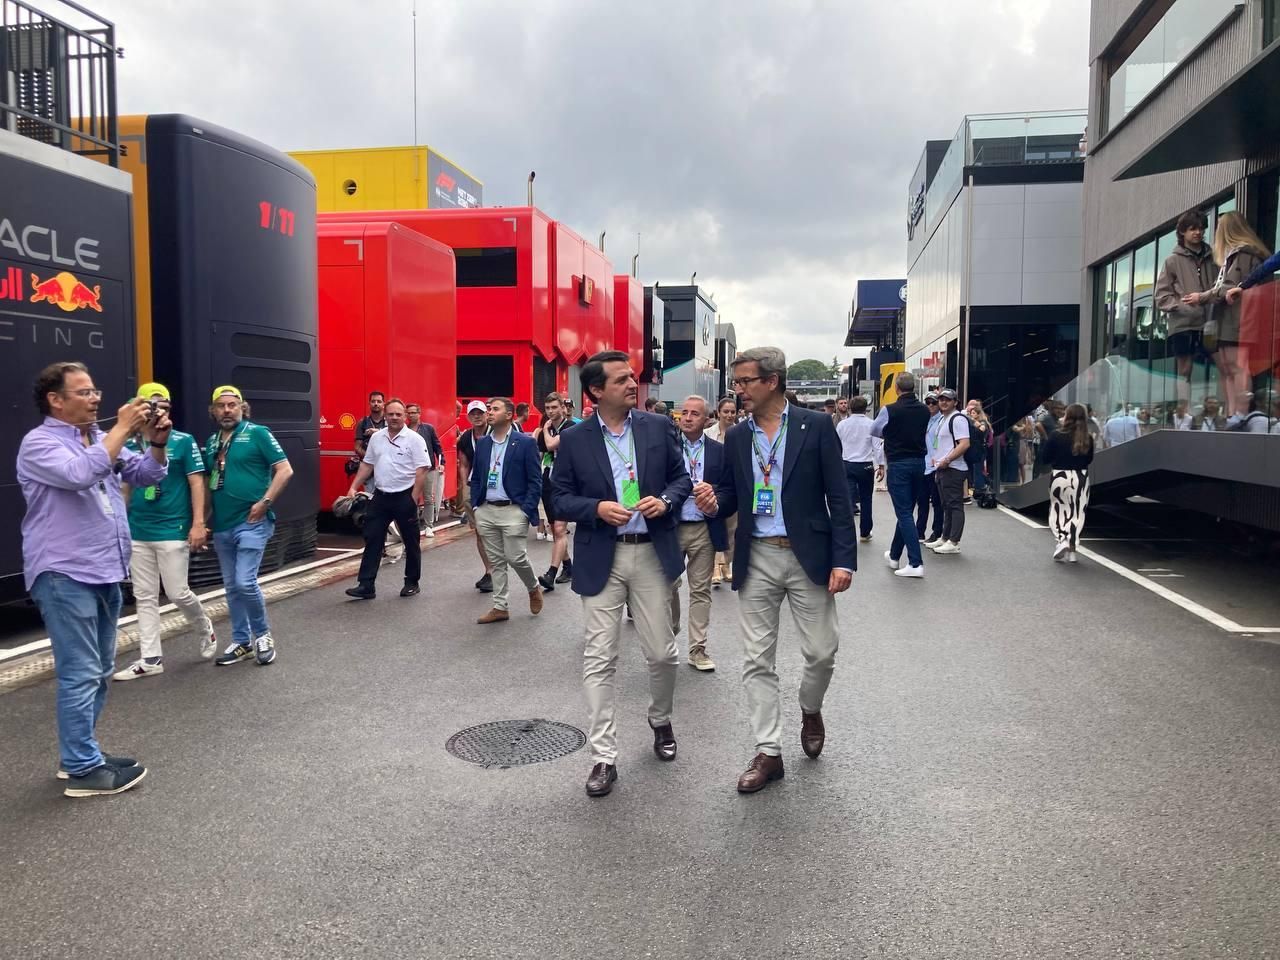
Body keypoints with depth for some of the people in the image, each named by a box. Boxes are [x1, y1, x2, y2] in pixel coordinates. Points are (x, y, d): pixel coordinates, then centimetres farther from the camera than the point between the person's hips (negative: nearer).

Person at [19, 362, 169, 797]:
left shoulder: (102, 439, 13)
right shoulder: (39, 443, -10)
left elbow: (146, 474, 15)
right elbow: (81, 474, -28)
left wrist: (157, 441, -4)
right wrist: (123, 429, -22)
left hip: (104, 573, 8)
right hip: (65, 577, -8)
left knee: (98, 672, 15)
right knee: (80, 675, -6)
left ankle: (80, 754, 27)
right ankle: (83, 770, 2)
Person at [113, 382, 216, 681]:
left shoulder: (183, 441, -4)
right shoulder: (130, 445, 8)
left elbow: (196, 483, -5)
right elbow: (125, 488, 14)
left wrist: (198, 524, -12)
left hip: (173, 531, -4)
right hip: (137, 534, 4)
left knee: (177, 593, -2)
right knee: (145, 597, 7)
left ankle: (205, 629, 26)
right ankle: (150, 659, 14)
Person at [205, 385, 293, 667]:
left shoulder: (257, 433, -5)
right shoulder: (212, 442, 13)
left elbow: (285, 470, -10)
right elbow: (208, 482, 22)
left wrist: (265, 503, -16)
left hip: (252, 522, -7)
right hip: (222, 526, 7)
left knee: (245, 582, -14)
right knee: (231, 586, 12)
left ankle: (263, 635, 7)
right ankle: (242, 642, 23)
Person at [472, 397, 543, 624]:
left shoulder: (525, 443, -6)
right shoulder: (482, 443, 10)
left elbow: (535, 481, -6)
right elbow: (476, 478, 16)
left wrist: (526, 511, -12)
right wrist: (475, 507, 7)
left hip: (513, 511, -5)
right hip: (486, 511, 5)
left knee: (516, 558, -5)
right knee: (496, 562, 9)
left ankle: (534, 588, 24)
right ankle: (500, 607, 18)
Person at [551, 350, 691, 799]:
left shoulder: (659, 426, 3)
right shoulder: (574, 440, -1)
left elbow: (682, 476, 10)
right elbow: (560, 498, 1)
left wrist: (665, 500, -11)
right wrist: (596, 508, -17)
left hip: (652, 553, 2)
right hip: (601, 558, -1)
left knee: (663, 653, 10)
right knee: (599, 659, 0)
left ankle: (661, 721, 39)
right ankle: (603, 757, 9)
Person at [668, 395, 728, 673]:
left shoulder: (719, 450, 4)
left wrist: (712, 492, -17)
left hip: (704, 530, 1)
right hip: (670, 527, 0)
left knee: (701, 590, 5)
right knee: (668, 586, 9)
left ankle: (697, 650, 13)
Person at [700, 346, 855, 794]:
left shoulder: (816, 426, -5)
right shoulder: (736, 437, 7)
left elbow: (838, 496, -6)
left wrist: (844, 559, -11)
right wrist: (714, 502, -12)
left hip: (808, 557, -3)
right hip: (756, 560, 3)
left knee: (822, 652, 5)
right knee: (758, 661, 4)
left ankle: (810, 710, 37)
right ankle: (768, 753, 16)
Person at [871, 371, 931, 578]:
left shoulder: (889, 410, -13)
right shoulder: (925, 410, 2)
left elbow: (874, 431, 3)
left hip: (898, 464, -6)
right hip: (919, 462, 6)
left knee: (904, 513, -5)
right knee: (906, 511, 15)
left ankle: (916, 563, -11)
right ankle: (894, 555, 30)